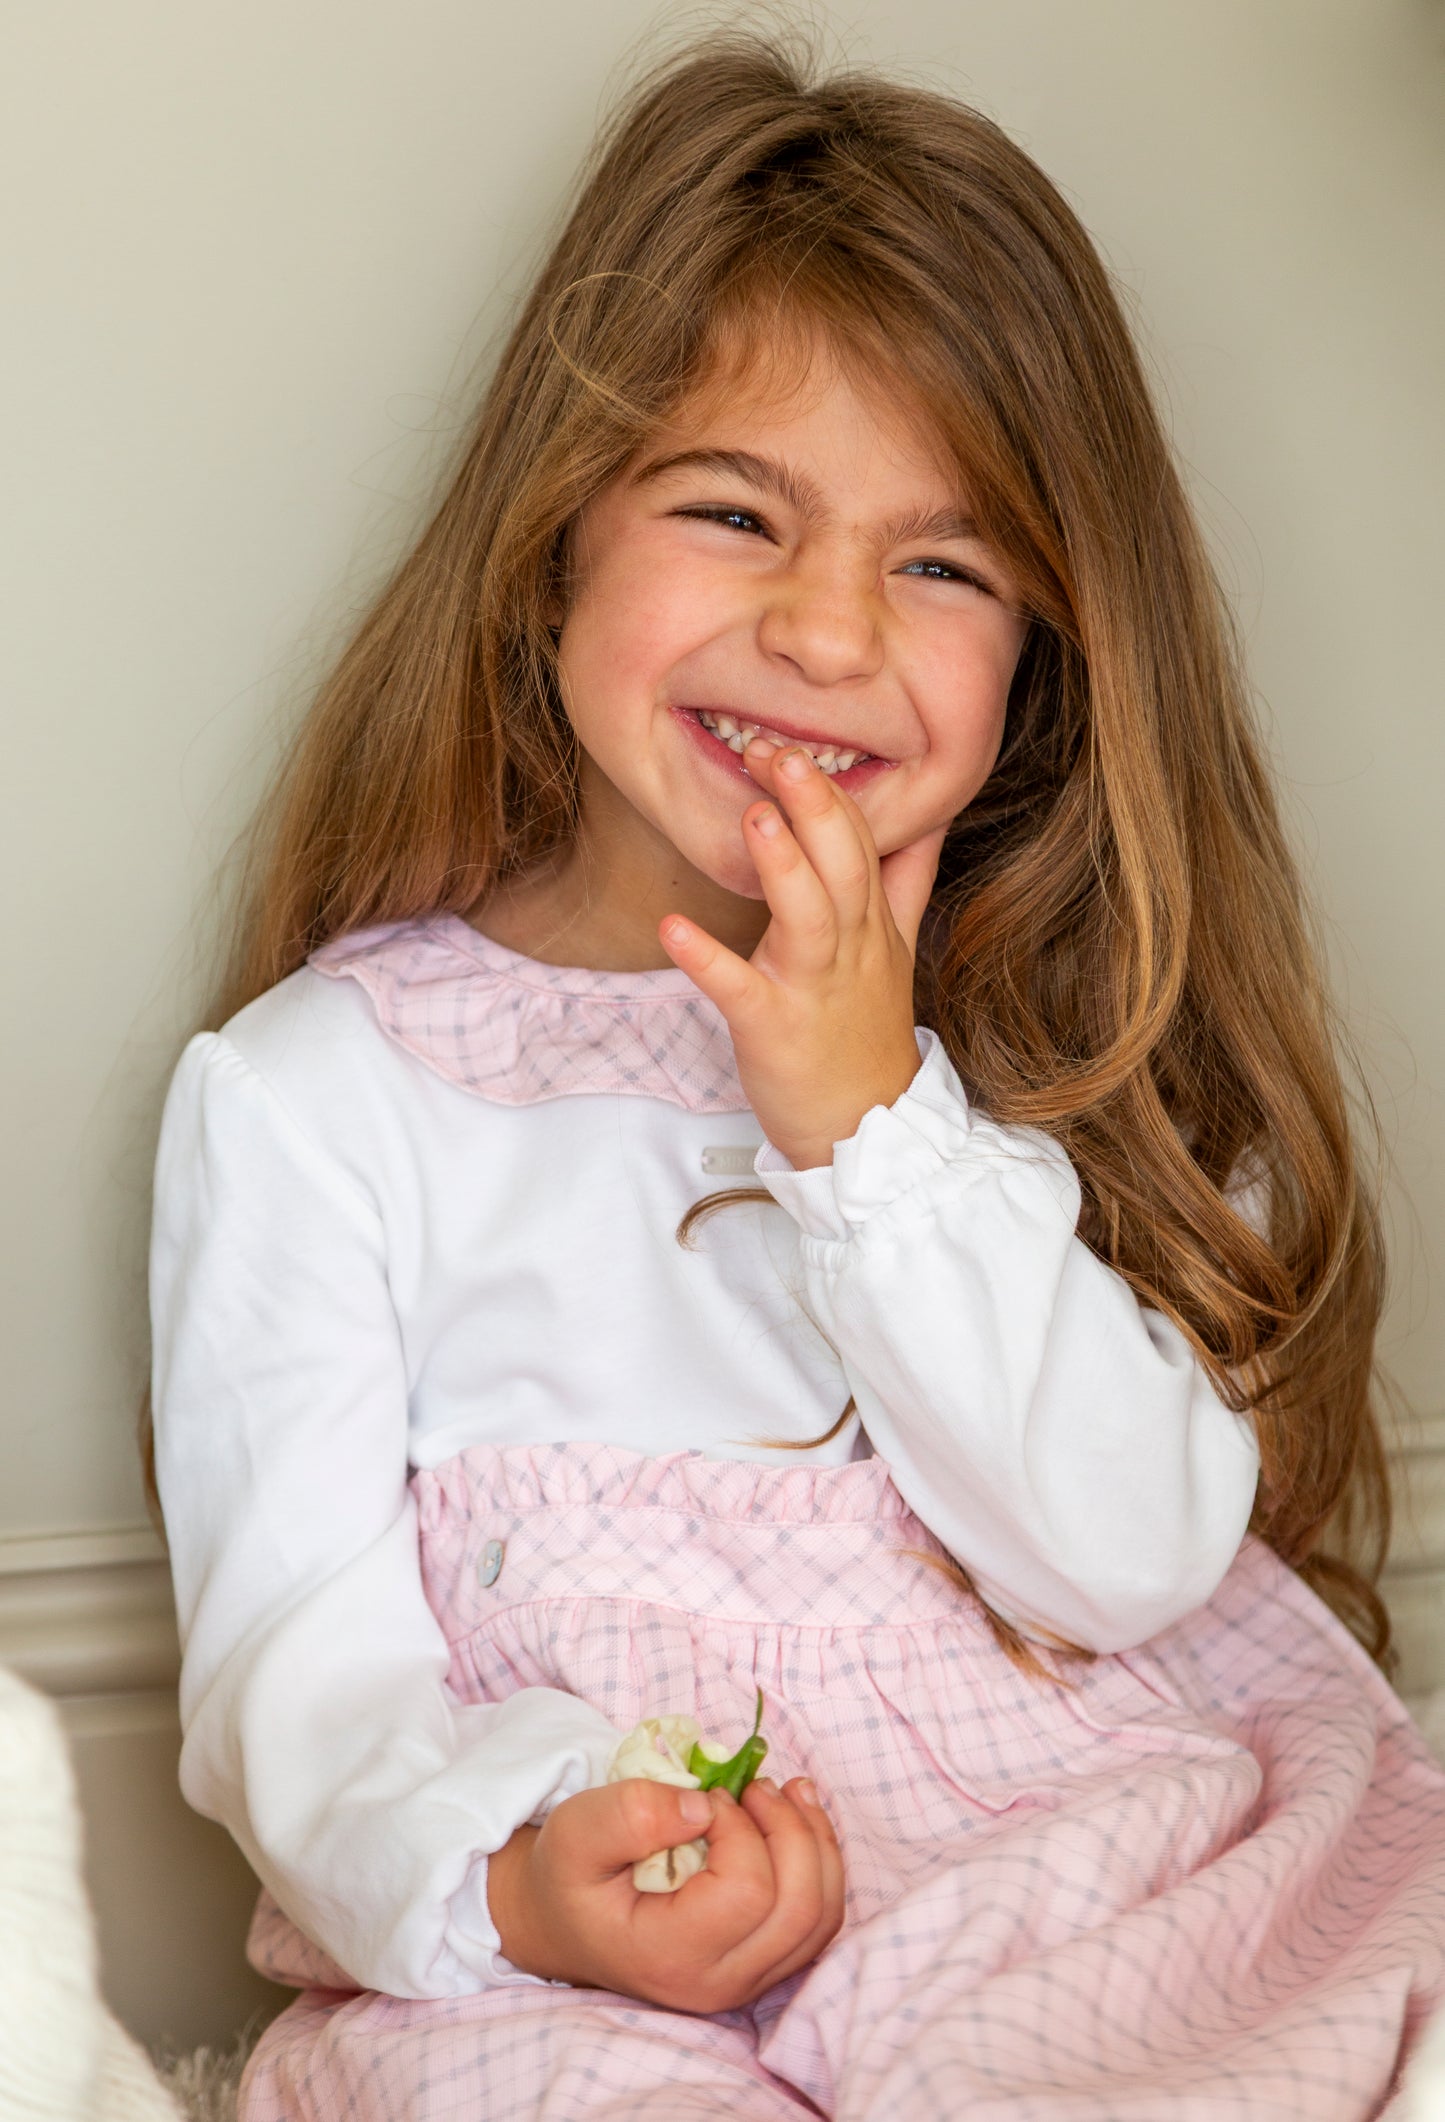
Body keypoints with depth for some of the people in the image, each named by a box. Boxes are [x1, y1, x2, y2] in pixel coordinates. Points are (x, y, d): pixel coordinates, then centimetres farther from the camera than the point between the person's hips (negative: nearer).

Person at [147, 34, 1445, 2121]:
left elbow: (1137, 1562, -3)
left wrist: (874, 1122, -12)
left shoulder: (1024, 1042, 9)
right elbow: (296, 1660, -5)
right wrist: (512, 1876, -26)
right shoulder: (317, 1085, 0)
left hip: (1092, 1894, 3)